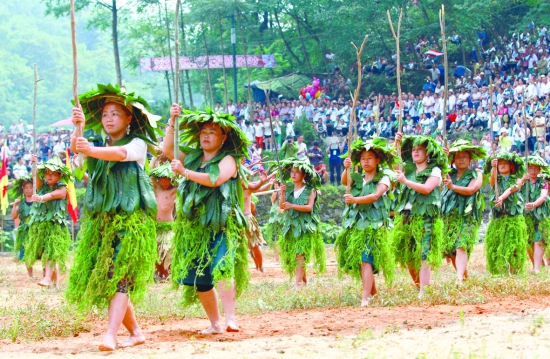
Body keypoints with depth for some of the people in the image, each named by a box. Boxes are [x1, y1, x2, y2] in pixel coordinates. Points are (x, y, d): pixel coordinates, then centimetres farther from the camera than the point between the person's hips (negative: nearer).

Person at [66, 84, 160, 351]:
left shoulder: (138, 143, -2)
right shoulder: (99, 144, 14)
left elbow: (121, 153, -24)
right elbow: (76, 148, -6)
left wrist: (91, 150, -42)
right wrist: (78, 128, -28)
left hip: (130, 219, -6)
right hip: (100, 219, 6)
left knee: (119, 277, -16)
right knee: (101, 277, 4)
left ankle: (110, 336, -25)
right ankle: (135, 332, 14)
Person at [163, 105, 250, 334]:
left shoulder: (228, 160, 0)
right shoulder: (193, 157, 17)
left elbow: (215, 179, -17)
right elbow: (168, 150, 7)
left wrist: (184, 171, -17)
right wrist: (173, 122, -2)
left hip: (221, 226, -6)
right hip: (194, 227, 6)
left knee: (221, 268, -24)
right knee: (199, 278, 4)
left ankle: (230, 318, -29)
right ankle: (215, 324, 14)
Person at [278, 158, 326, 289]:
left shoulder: (310, 190, -2)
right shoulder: (288, 188, 10)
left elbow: (309, 207, -14)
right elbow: (281, 206, 3)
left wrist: (292, 206, -23)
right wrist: (282, 193, -13)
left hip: (305, 226, -5)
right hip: (291, 226, 5)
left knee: (300, 253, -12)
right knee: (292, 253, 7)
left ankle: (297, 283, -15)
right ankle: (304, 279, 23)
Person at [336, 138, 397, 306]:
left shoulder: (383, 178, -1)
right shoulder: (357, 178, 12)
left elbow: (375, 196, -16)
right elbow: (344, 182, -8)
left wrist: (355, 200, -29)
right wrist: (346, 169, -28)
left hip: (373, 225, -6)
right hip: (355, 224, 6)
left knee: (366, 260, -15)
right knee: (357, 261, 9)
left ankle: (365, 298, -21)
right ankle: (373, 292, 27)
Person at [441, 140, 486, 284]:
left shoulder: (476, 175, 7)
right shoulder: (449, 175, 17)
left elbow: (471, 190, -10)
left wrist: (453, 187, -24)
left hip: (467, 216, -5)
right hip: (449, 216, 5)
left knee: (461, 246, -19)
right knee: (450, 249, 3)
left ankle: (460, 279, -31)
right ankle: (465, 276, 18)